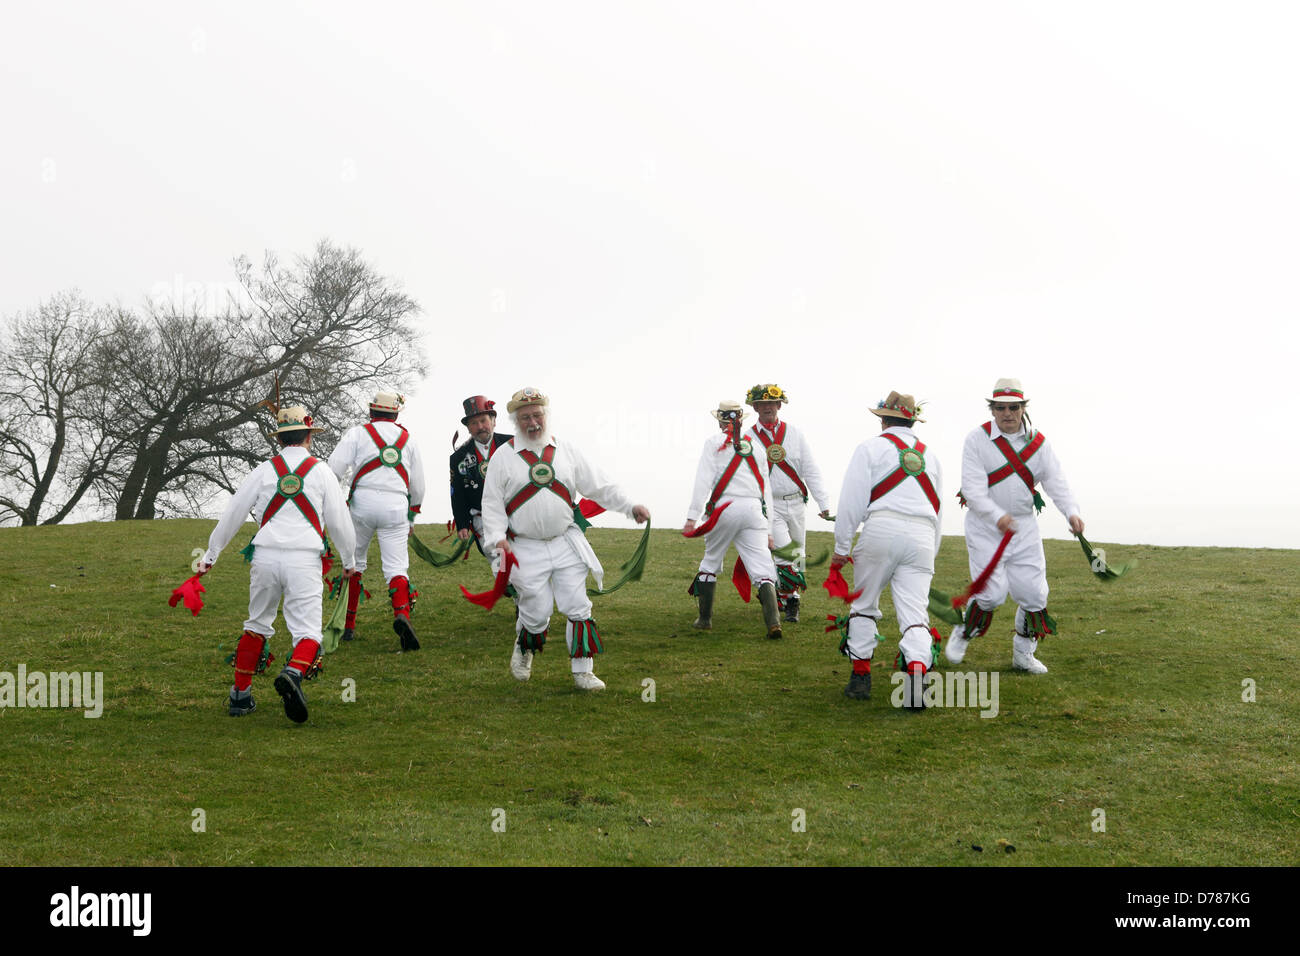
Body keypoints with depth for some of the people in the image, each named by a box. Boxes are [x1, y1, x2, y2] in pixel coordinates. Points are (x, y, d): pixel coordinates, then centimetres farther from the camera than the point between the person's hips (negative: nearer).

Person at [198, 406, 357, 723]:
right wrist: (348, 561, 22)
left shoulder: (264, 471, 8)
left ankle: (240, 695, 21)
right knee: (307, 630, -2)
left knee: (257, 624, 19)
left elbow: (232, 515, 11)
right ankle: (294, 673, -33)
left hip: (266, 557, 2)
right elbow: (339, 521, 8)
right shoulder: (320, 471, 5)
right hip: (304, 560, -2)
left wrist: (211, 555, 21)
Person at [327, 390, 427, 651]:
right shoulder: (408, 439, 18)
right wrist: (412, 516, 33)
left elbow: (335, 468, -5)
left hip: (364, 501, -1)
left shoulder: (357, 433, 7)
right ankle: (402, 613, -30)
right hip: (396, 505, 1)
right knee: (397, 567, -3)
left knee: (354, 562, 14)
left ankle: (348, 625, 16)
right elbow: (418, 485, 21)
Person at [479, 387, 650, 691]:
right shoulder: (504, 457, 1)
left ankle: (583, 671, 4)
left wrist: (629, 507, 0)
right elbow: (492, 503, 1)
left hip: (566, 544, 2)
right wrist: (498, 538, -12)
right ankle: (524, 649, 30)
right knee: (536, 612, -2)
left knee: (578, 607, -4)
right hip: (526, 549, -2)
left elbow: (599, 486, 10)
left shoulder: (567, 451, 9)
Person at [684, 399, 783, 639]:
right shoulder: (755, 446, 19)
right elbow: (766, 489, 18)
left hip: (725, 507, -2)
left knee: (710, 563, 18)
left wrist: (692, 517, -7)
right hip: (754, 509, 2)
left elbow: (703, 481, -4)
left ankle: (705, 619, 23)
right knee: (762, 569, -5)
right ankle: (773, 621, -23)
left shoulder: (714, 443, 7)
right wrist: (768, 530, 21)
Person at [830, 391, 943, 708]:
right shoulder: (929, 455, 25)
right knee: (914, 612, -3)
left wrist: (841, 547, 4)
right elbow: (938, 509, 26)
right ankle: (917, 671, -25)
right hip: (922, 536, 3)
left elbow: (852, 500, 1)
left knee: (864, 606, 14)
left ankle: (860, 675, 14)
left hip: (881, 529, -3)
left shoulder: (872, 447, 9)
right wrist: (930, 556, 31)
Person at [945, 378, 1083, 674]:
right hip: (984, 527, -4)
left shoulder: (1038, 442, 3)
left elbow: (1056, 481, -2)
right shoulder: (977, 439, -9)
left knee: (1033, 593, 0)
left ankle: (1023, 652, 20)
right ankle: (962, 635, 16)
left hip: (1024, 527, 4)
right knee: (992, 593, -11)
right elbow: (973, 488, -17)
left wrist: (1071, 512, -21)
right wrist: (997, 516, -33)